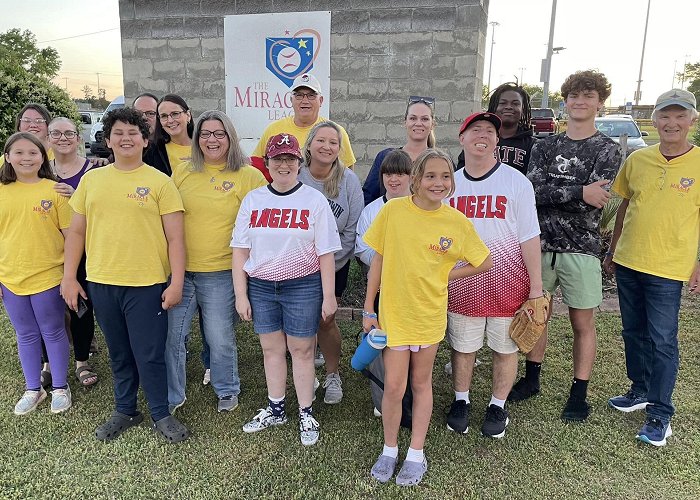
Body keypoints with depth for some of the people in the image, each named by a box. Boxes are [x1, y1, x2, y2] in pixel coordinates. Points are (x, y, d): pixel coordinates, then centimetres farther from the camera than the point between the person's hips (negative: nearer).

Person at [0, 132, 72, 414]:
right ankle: (33, 389, 31)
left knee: (53, 333, 10)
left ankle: (60, 388, 26)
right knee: (26, 335, 16)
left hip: (47, 276, -3)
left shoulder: (55, 190, -6)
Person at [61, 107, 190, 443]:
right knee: (119, 353, 17)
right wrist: (69, 277, 8)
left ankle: (161, 414, 24)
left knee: (150, 355, 4)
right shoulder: (92, 179, 8)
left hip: (147, 284, -4)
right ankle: (125, 410, 35)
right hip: (101, 282, 4)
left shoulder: (160, 182, -4)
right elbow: (77, 231, 12)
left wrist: (176, 282, -10)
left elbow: (175, 237, -6)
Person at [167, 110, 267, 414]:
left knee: (220, 338, 9)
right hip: (179, 268, 3)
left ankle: (227, 390, 34)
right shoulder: (181, 172, 6)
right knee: (171, 335, 10)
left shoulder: (248, 176, -4)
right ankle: (171, 396, 31)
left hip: (220, 274, -3)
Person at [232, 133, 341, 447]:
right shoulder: (253, 199, 4)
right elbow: (240, 250, 4)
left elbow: (326, 253, -4)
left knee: (301, 350, 7)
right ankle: (275, 409, 32)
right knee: (271, 349, 14)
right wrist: (241, 295, 1)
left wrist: (328, 296, -6)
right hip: (260, 287, 3)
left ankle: (306, 415, 23)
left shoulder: (314, 200, -4)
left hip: (303, 287, -3)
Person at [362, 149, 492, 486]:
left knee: (421, 383, 15)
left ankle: (416, 454, 32)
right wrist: (368, 309, 1)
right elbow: (378, 260, -1)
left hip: (429, 313, 1)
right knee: (394, 386, 3)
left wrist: (444, 276, -4)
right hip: (393, 311, 0)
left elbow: (484, 263, 5)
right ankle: (389, 450, 29)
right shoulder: (393, 210, -9)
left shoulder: (457, 222, -8)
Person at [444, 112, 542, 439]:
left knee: (505, 348, 12)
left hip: (507, 285, -2)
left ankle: (497, 407, 33)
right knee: (462, 347, 14)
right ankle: (461, 401, 36)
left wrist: (536, 286, -7)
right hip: (461, 286, 2)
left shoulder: (516, 183, -6)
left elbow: (529, 238, -5)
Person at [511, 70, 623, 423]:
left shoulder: (607, 150, 0)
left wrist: (551, 195, -14)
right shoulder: (545, 146, 7)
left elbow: (595, 201, -14)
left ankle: (579, 394, 22)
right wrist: (578, 192, -20)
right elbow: (533, 190, -9)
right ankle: (531, 380, 30)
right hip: (540, 245, 3)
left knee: (582, 324, 7)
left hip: (580, 249, -2)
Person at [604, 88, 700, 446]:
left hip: (668, 269, -4)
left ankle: (660, 414, 15)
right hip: (627, 262, 4)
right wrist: (612, 251, 12)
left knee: (662, 341, 2)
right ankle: (640, 390, 34)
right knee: (634, 332, 16)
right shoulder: (637, 159, 3)